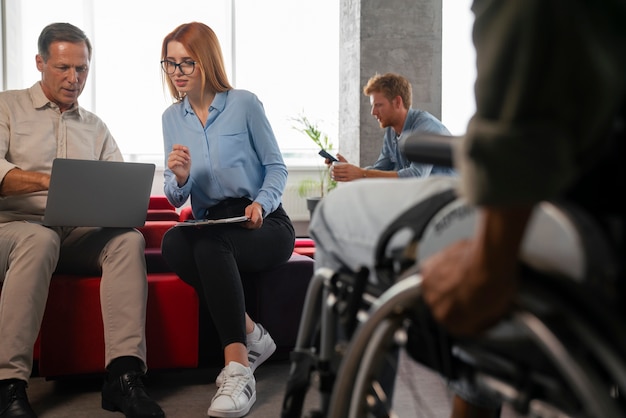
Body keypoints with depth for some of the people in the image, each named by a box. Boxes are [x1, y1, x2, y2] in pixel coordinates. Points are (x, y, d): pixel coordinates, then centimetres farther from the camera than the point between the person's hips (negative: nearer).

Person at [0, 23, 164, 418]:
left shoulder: (95, 127, 21)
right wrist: (47, 180, -28)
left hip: (79, 234, 3)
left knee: (128, 237, -26)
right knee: (39, 238, -37)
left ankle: (124, 375, -35)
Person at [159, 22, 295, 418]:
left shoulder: (244, 103, -1)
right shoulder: (172, 118, 11)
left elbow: (277, 167, 2)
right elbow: (176, 198, 9)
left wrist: (261, 203, -18)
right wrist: (180, 178, -15)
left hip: (263, 225, -4)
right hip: (209, 226, 4)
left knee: (209, 245, -36)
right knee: (172, 242, -31)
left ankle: (238, 372, -36)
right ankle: (251, 335, -20)